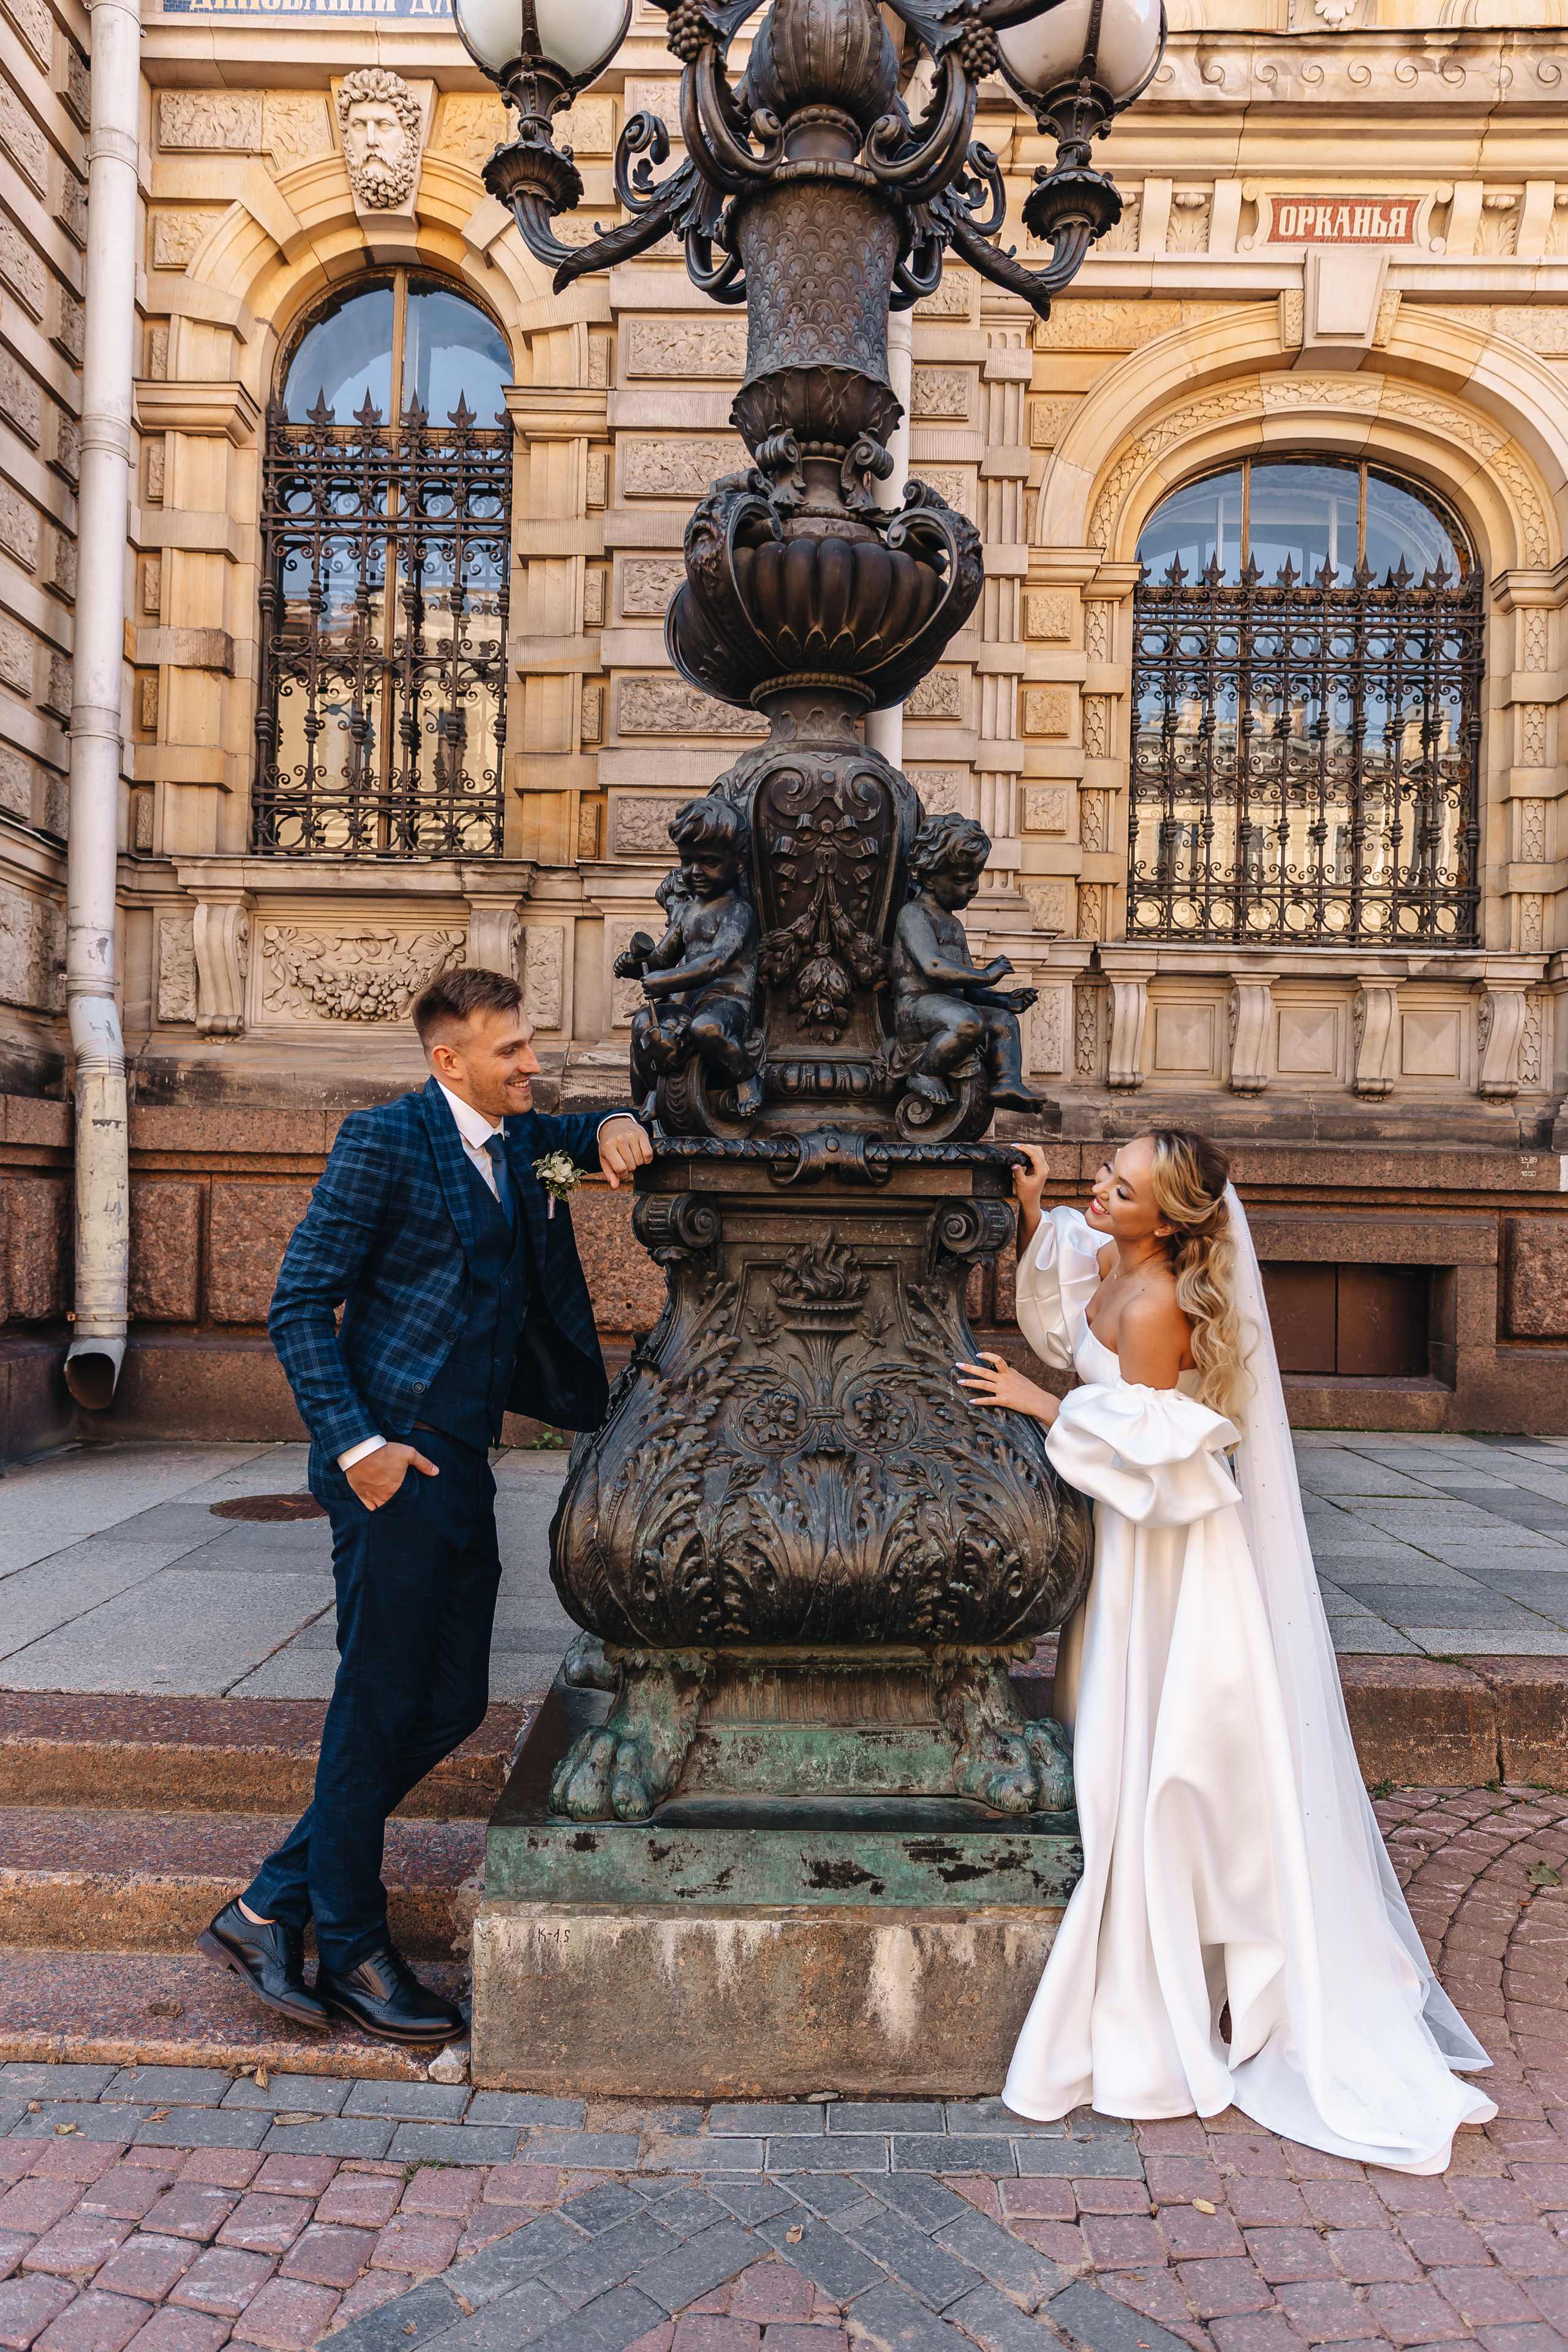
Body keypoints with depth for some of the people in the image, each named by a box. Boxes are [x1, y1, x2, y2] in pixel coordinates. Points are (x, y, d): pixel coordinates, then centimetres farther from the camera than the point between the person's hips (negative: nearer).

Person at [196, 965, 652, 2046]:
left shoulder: (518, 1140, 13)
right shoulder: (385, 1140, -9)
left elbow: (593, 1135, 33)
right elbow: (300, 1304, -11)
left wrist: (616, 1128, 7)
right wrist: (357, 1445, -18)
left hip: (463, 1468, 9)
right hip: (394, 1461, -8)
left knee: (451, 1704, 11)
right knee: (380, 1703, 2)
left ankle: (271, 1908, 24)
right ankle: (353, 1951, 21)